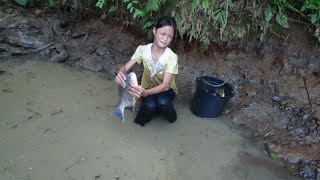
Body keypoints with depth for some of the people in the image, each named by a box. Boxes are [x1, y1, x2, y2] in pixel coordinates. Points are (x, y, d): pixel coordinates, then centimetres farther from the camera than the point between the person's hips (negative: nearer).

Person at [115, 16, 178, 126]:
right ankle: (145, 115, 3)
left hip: (165, 89, -1)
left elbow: (165, 84, -32)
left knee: (162, 102, -35)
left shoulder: (172, 57, -25)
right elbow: (125, 67, -17)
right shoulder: (143, 49, -16)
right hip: (147, 88, 1)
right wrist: (120, 73, -43)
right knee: (150, 105, -33)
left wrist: (145, 92, -51)